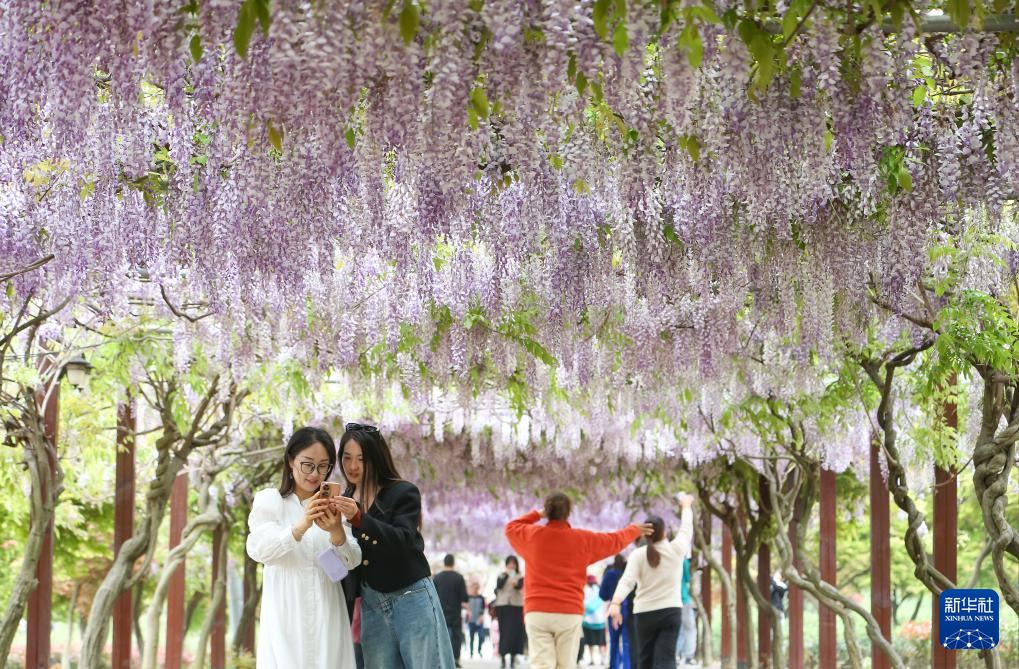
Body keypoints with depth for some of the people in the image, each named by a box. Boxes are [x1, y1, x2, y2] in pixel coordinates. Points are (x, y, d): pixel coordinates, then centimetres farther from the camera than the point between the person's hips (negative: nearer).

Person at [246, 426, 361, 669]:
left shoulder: (331, 506, 13)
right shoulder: (268, 500, 4)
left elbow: (352, 560, 3)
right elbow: (257, 549, -11)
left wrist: (337, 532, -20)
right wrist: (301, 527, -28)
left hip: (327, 616, 3)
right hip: (285, 615, -3)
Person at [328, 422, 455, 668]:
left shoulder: (404, 493, -5)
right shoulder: (344, 502, 9)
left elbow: (402, 541, -21)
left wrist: (358, 518, -32)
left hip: (412, 599, -4)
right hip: (371, 604, 4)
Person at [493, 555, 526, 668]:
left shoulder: (520, 577, 7)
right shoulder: (501, 575, 10)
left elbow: (520, 586, -13)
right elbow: (499, 586, -9)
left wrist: (515, 584, -37)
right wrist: (505, 574, -20)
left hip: (516, 606, 0)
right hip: (502, 606, 0)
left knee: (515, 631, -4)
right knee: (503, 631, -3)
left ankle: (513, 656, 0)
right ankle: (502, 656, -1)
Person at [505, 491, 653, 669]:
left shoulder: (533, 535, 2)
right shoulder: (583, 539, 4)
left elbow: (511, 527, 25)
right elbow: (616, 541, 21)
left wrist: (537, 514, 26)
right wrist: (634, 529, 40)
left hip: (537, 612, 0)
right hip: (570, 613, 0)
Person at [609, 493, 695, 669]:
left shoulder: (638, 555, -2)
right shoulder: (676, 549, 1)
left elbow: (627, 581, -17)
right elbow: (686, 529, 20)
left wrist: (615, 604, -28)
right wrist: (686, 506, 37)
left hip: (645, 613, 0)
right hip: (671, 611, 0)